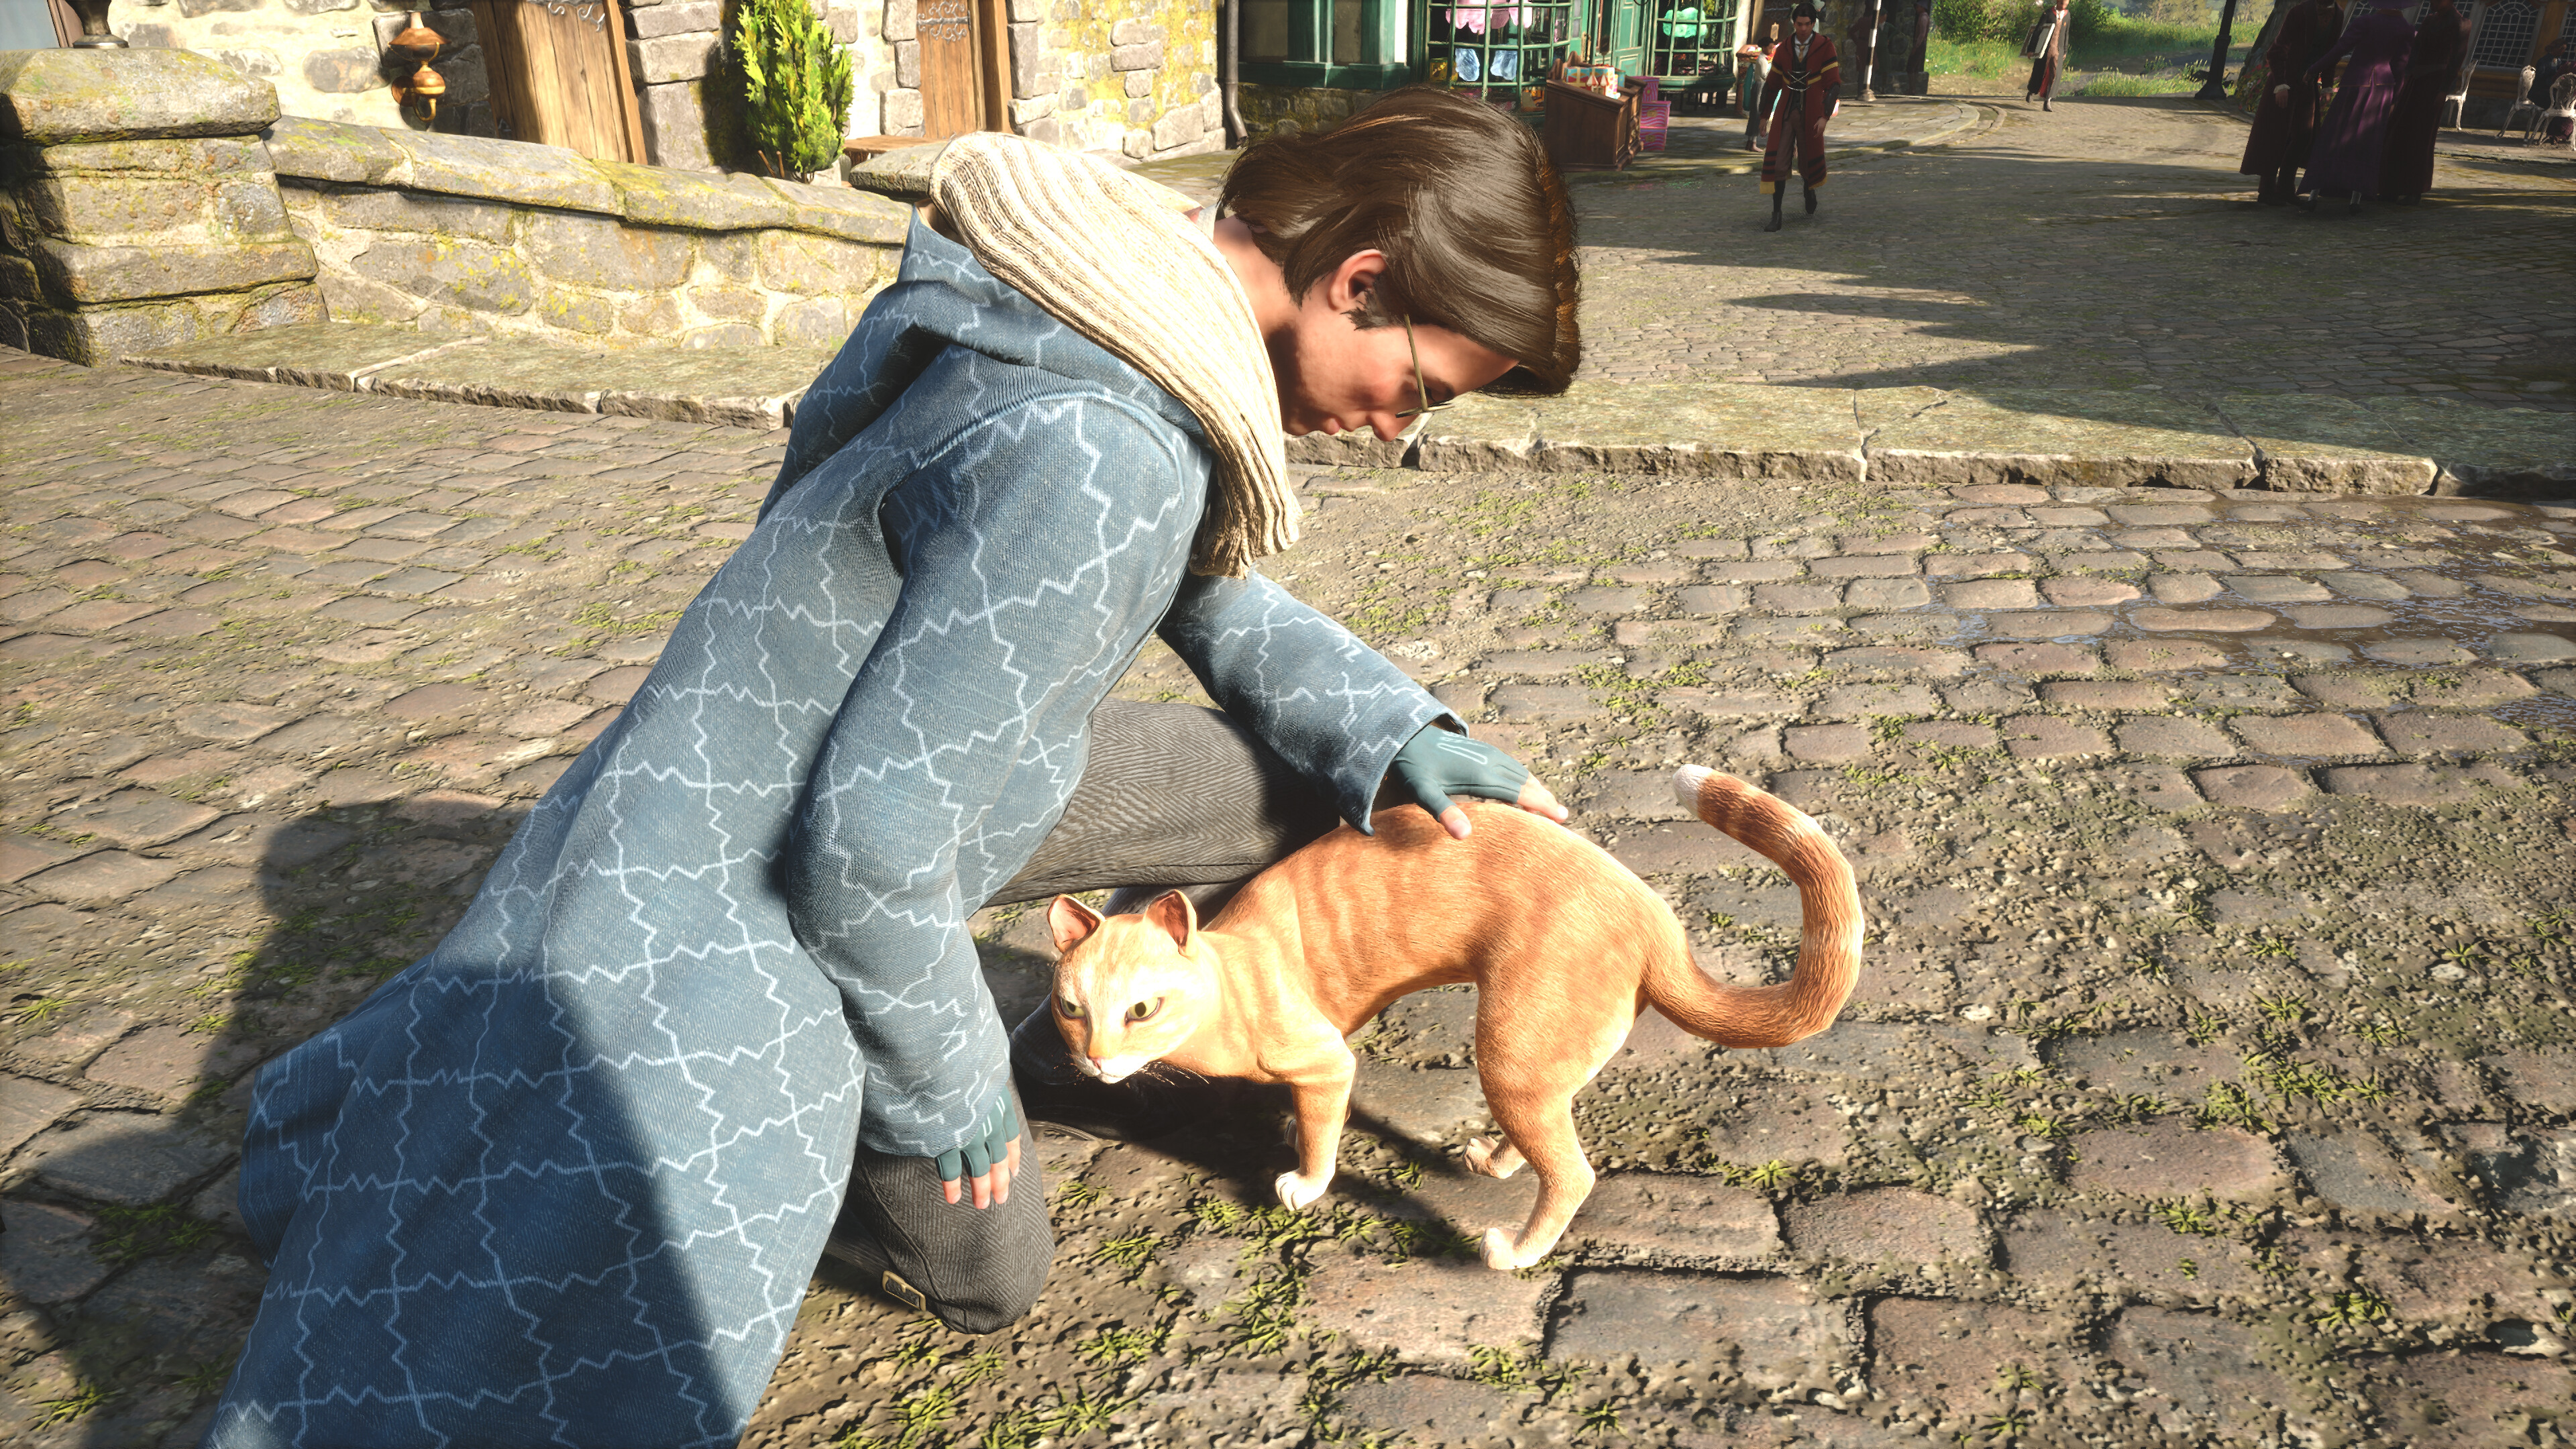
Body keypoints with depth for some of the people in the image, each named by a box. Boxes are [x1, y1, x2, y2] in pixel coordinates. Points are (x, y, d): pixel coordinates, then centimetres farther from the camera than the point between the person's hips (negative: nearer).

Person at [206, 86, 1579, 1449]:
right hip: (704, 964, -9)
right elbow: (872, 846, -27)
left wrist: (1399, 738, 5)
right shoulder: (1094, 463, -33)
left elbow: (1213, 597, 15)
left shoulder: (1126, 322, -2)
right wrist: (958, 1094, -10)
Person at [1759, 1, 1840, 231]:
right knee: (1778, 163, -11)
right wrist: (1764, 117, 14)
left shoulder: (1824, 47, -5)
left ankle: (1810, 192, 45)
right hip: (1785, 113, 2)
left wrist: (1825, 117, -17)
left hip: (1810, 114, -2)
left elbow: (1833, 83, -8)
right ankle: (1776, 217, -10)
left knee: (1808, 162, 11)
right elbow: (1772, 84, 12)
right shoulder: (1783, 49, 4)